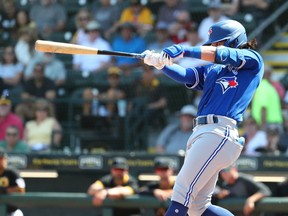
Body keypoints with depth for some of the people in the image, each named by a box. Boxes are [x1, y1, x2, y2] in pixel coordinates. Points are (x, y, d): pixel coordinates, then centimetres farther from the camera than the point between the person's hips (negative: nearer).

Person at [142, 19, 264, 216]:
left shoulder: (253, 61, 6)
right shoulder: (211, 71, 23)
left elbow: (224, 55, -12)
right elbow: (184, 75, 7)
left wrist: (184, 51, -19)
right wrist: (160, 62, -13)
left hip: (220, 133, -8)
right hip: (201, 133, 8)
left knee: (182, 193, -15)